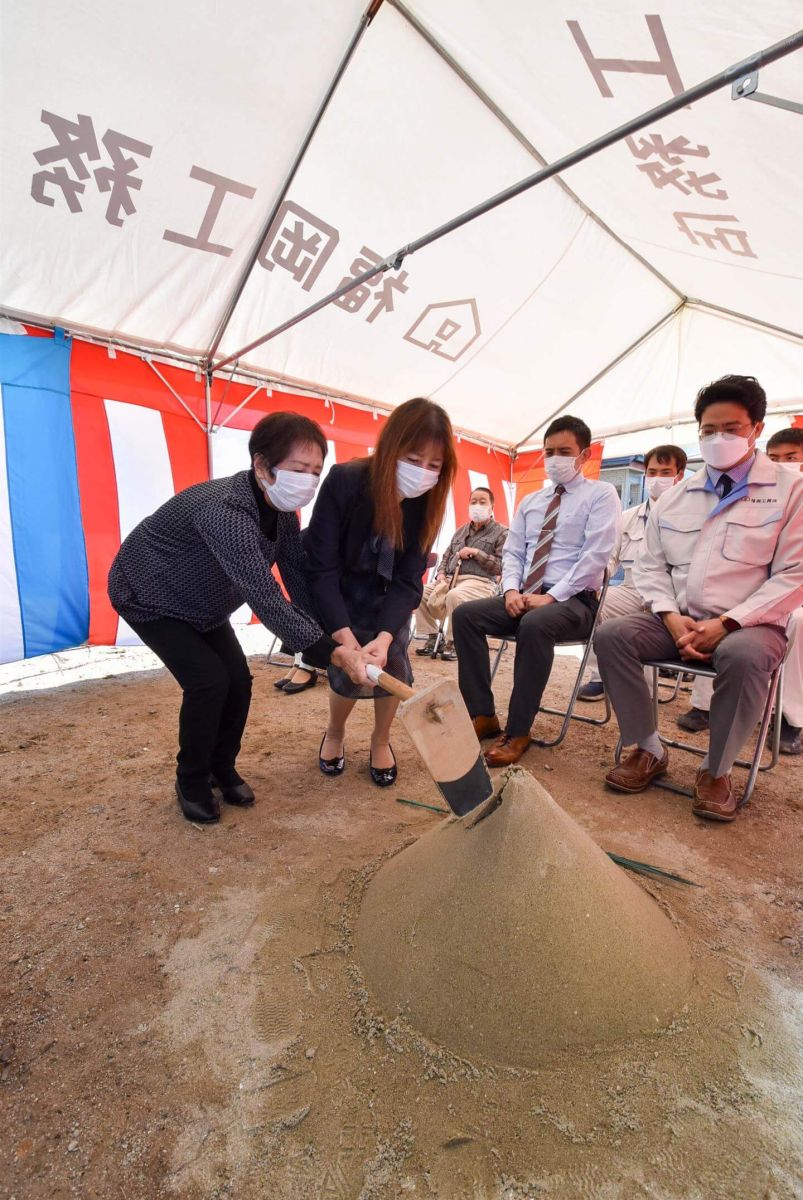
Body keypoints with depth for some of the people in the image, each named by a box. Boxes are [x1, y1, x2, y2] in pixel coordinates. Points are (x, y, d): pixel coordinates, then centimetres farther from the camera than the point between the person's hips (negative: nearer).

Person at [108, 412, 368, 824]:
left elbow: (300, 580, -14)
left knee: (238, 679, -2)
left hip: (200, 604, 7)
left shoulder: (282, 511, -13)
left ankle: (222, 768, 22)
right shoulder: (224, 511, -40)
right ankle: (192, 781, 8)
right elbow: (265, 598, -47)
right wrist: (330, 653, -51)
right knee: (208, 680, -17)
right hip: (147, 597, -7)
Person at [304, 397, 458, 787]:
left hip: (387, 594, 3)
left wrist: (384, 637, -37)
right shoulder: (343, 482, -31)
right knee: (348, 671, -10)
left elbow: (408, 579, -22)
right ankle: (334, 733, 25)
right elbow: (321, 568, -31)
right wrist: (346, 639, -40)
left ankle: (380, 741, 19)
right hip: (339, 593, -2)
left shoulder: (427, 501, -21)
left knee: (392, 663, -10)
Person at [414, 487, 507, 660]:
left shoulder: (501, 532, 4)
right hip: (451, 579, 6)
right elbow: (447, 556, 23)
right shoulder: (461, 530, 22)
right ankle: (432, 637, -2)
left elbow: (503, 567, -6)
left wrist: (476, 553, -11)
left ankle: (453, 642, -20)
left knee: (455, 595, -38)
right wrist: (441, 574, 2)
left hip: (480, 582, -6)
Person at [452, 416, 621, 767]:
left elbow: (594, 557, -11)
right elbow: (512, 552, 14)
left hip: (573, 600, -5)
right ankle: (483, 715, -12)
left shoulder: (601, 495, 2)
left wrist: (551, 596, -19)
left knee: (534, 625, -38)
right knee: (465, 614, -17)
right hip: (525, 595, 6)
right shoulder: (530, 501, 19)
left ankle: (517, 731, -23)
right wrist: (511, 589, -6)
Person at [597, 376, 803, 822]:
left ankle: (716, 771, -11)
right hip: (679, 620, 4)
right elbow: (650, 565, 10)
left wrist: (726, 623, -17)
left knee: (742, 656, -37)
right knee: (611, 635, -21)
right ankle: (648, 751, -6)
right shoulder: (676, 496, 13)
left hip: (747, 625, -3)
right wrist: (671, 617, -9)